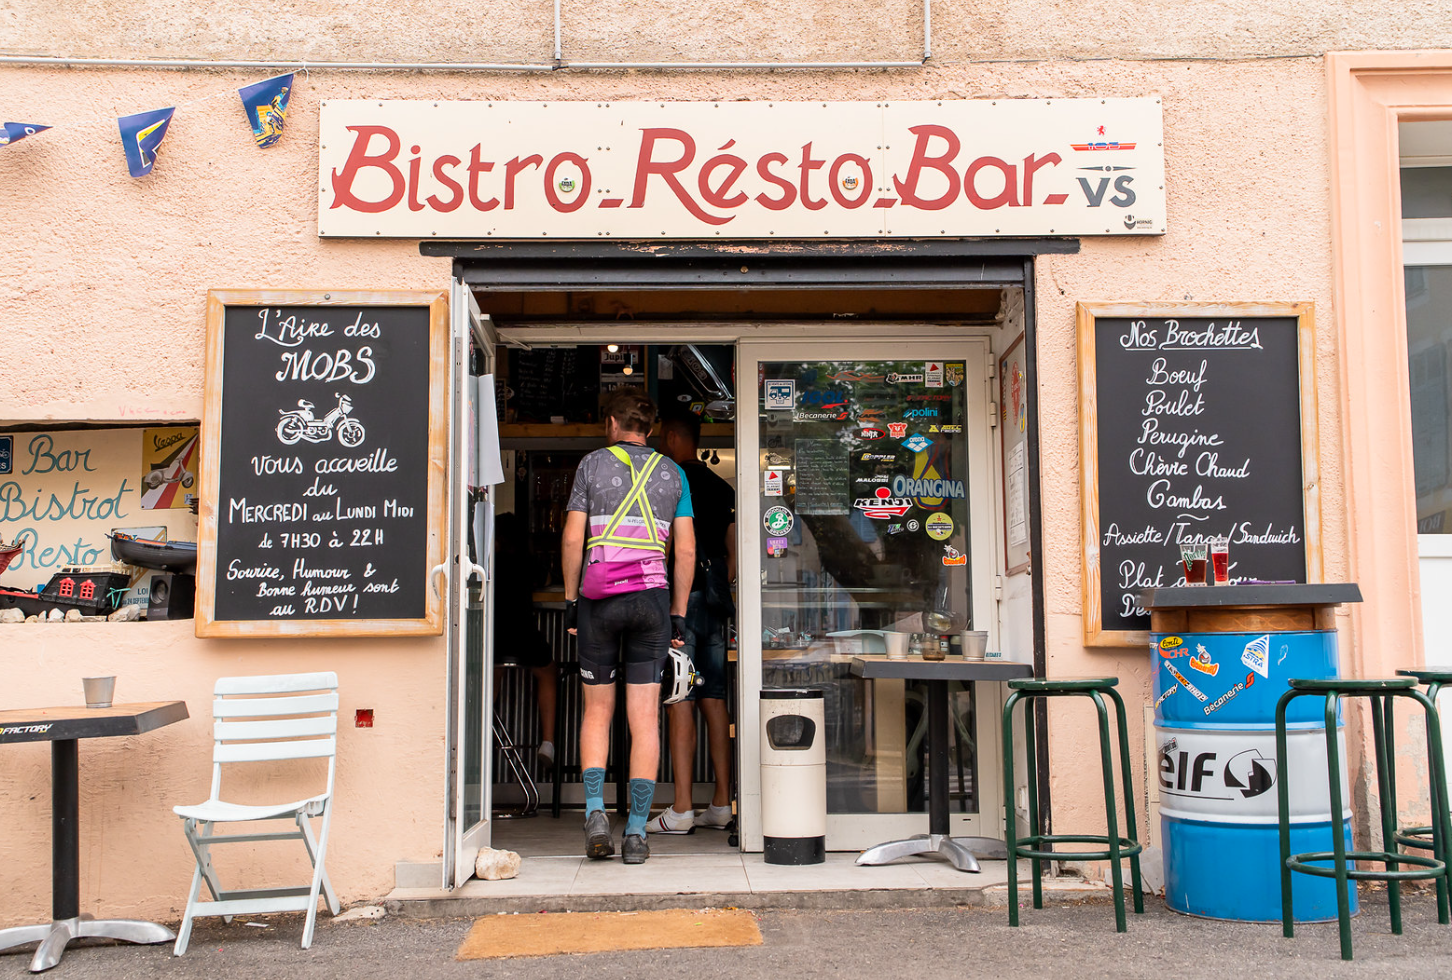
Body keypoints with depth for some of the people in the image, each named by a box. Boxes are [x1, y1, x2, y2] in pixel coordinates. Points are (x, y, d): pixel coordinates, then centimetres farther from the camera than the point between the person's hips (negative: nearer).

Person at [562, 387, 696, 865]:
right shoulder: (671, 472, 10)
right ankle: (636, 832, 1)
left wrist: (570, 601, 6)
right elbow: (686, 550, 6)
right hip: (651, 594, 1)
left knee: (597, 709, 12)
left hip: (597, 597, -1)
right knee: (645, 718, 2)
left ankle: (595, 809, -3)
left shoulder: (592, 464, 5)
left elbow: (572, 539, -1)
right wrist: (678, 615, 10)